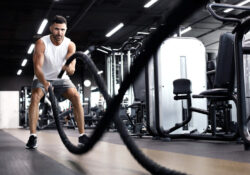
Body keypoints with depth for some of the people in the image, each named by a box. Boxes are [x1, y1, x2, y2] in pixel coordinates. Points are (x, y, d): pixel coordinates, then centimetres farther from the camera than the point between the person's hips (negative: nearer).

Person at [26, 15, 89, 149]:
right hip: (43, 78, -1)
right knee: (35, 97, -29)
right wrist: (45, 83, -51)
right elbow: (37, 67, -32)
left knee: (76, 96, -20)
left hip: (61, 78, 2)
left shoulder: (70, 45, -16)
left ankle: (82, 135, -15)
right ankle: (33, 136, -25)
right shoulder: (41, 43, -22)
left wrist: (70, 67, -58)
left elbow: (72, 62, -32)